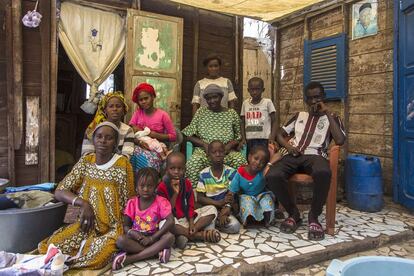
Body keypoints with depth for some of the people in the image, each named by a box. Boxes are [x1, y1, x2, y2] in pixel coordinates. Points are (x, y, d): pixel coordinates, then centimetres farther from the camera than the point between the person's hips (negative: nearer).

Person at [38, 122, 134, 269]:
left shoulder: (122, 164, -9)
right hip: (87, 224, 3)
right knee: (53, 244, -18)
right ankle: (89, 244, 5)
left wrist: (126, 229, -15)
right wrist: (83, 203, -17)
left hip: (113, 227, -3)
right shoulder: (85, 161, 2)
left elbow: (128, 203, -5)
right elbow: (59, 192, -1)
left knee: (100, 252, -31)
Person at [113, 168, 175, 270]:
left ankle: (129, 258, -30)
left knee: (169, 237, -32)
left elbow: (170, 221, -19)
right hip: (137, 238, 1)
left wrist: (152, 238, -23)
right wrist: (132, 233, -21)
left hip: (154, 237, -1)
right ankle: (158, 251, -28)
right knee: (121, 240, -28)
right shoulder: (132, 203, 0)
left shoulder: (161, 202, -8)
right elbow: (126, 225, 3)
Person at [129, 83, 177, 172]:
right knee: (134, 155, -30)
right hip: (140, 146, 3)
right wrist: (139, 142, -19)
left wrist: (155, 135, -13)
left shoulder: (163, 115, -2)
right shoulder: (138, 113, 8)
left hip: (156, 148, -2)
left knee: (149, 158, -34)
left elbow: (173, 136, -2)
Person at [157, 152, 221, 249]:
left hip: (186, 217, 5)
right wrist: (175, 193, -25)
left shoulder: (187, 183, 1)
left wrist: (191, 223, -13)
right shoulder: (162, 186, -12)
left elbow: (190, 206, 2)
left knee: (212, 209, -8)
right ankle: (198, 235, -23)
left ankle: (186, 234, -22)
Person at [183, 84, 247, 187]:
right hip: (204, 150, 0)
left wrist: (229, 145, -10)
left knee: (240, 160, -32)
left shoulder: (232, 114, 11)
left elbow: (239, 137, 11)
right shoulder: (200, 113, 11)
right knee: (194, 161, -34)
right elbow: (189, 135, 8)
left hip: (227, 151, 1)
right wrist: (204, 144, -9)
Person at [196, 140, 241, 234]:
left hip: (226, 208, 2)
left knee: (235, 226, -26)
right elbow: (199, 198, -3)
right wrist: (219, 203, -17)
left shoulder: (231, 172, -2)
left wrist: (225, 210, -24)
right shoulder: (204, 174, -1)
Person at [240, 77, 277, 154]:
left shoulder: (267, 102, -1)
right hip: (249, 139, 3)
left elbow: (274, 122, -1)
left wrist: (272, 138, -11)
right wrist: (243, 138, 3)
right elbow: (243, 123, 12)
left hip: (264, 139, -3)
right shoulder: (245, 103, 8)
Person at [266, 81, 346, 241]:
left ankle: (313, 216, -16)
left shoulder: (332, 118, 17)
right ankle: (293, 214, -5)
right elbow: (280, 134, 25)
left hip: (315, 155, -2)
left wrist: (327, 112, 0)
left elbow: (340, 140, -3)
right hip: (294, 155, 3)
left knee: (323, 173, -42)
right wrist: (288, 146, 2)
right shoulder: (299, 116, 26)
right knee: (272, 176, -31)